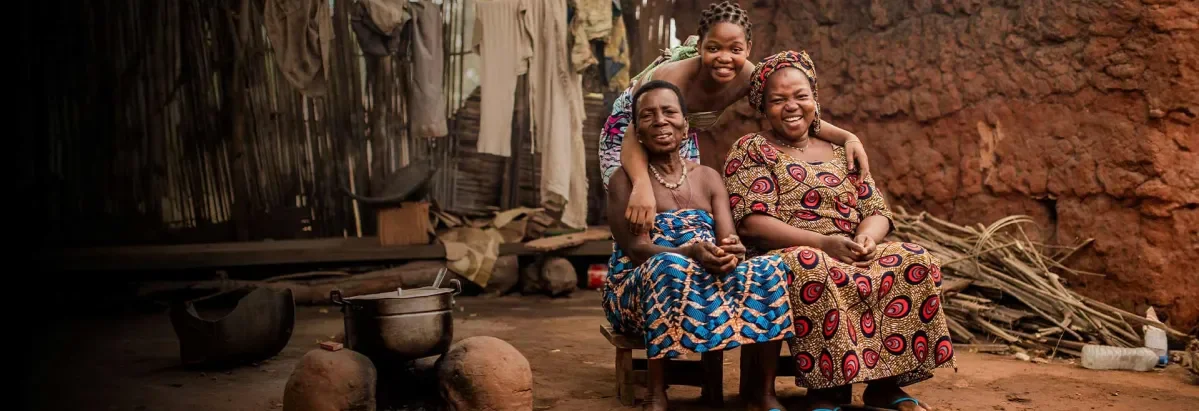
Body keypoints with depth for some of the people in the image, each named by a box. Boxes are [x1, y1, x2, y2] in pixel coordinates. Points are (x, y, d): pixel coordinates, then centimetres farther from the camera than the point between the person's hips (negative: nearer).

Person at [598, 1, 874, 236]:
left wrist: (847, 138, -35)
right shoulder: (675, 77, -43)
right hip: (630, 126, -4)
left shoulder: (747, 76, -28)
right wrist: (642, 185, -70)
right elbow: (635, 137, -49)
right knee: (634, 215, -13)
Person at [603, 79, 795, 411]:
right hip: (638, 289, -4)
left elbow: (731, 240, 1)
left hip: (709, 282, 4)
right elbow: (635, 248, -14)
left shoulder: (708, 177, 13)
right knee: (671, 267, -39)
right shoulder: (626, 179, 0)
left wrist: (730, 253, -27)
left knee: (768, 269, -24)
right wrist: (690, 252, -34)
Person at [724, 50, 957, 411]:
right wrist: (823, 243, -20)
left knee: (917, 262, -19)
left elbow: (876, 212, 14)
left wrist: (867, 237, -13)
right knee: (810, 269, -38)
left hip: (853, 256, 5)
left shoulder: (840, 152, 21)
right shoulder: (750, 150, 6)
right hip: (784, 256, -5)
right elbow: (751, 222, -9)